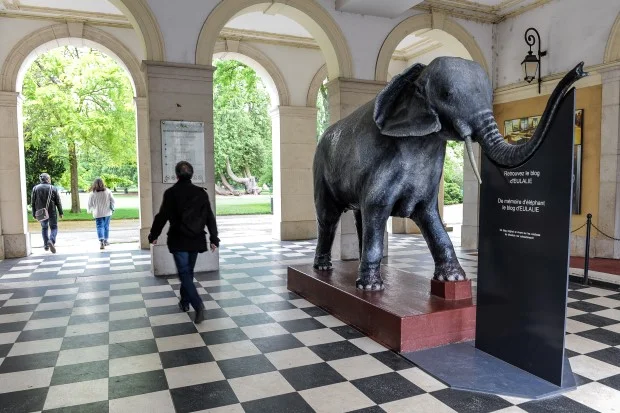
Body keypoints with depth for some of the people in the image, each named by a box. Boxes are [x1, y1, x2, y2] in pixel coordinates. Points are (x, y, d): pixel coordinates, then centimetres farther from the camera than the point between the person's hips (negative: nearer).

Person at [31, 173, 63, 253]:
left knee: (44, 228, 18)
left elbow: (33, 202, 5)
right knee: (54, 227, 4)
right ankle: (51, 241, -22)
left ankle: (46, 245, 19)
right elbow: (58, 202, -2)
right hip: (51, 212, -3)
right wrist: (60, 212, 5)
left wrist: (34, 213, 11)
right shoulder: (53, 188, -4)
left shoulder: (35, 188, 3)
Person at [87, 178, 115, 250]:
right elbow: (112, 200, 0)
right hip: (107, 212, 2)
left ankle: (101, 242, -19)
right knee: (106, 227, 13)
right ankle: (105, 241, 22)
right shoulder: (107, 191, -4)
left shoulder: (92, 193, -7)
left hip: (98, 213, -2)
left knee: (100, 227, -2)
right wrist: (112, 208, 13)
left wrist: (90, 210, 19)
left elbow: (90, 204, 0)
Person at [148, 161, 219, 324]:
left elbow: (162, 216, -7)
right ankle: (185, 302, 31)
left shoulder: (171, 193, -9)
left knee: (184, 273, -2)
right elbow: (210, 217, 2)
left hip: (178, 241, -4)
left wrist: (153, 235, 8)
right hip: (196, 240, 4)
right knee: (188, 271, 19)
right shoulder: (201, 193, 1)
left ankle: (198, 305, -19)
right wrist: (214, 239, 8)